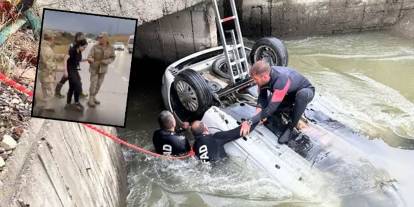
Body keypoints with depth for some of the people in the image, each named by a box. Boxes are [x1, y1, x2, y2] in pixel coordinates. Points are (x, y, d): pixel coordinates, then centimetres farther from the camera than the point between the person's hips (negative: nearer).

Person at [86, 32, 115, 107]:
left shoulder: (110, 48, -5)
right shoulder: (95, 47, -10)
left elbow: (112, 58, -2)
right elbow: (90, 56, -14)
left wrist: (106, 61, -20)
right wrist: (90, 59, -37)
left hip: (103, 69, 3)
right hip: (94, 68, -3)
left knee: (99, 84, 11)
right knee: (93, 83, -6)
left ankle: (94, 97, 27)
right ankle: (90, 100, 2)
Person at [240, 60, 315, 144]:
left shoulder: (281, 80, -42)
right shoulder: (264, 74, -22)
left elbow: (271, 108, -41)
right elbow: (262, 96, -10)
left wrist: (250, 122, -40)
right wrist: (259, 108, -30)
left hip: (306, 90, -6)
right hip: (288, 93, 6)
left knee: (302, 94, -40)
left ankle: (290, 127, -22)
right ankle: (291, 107, 13)